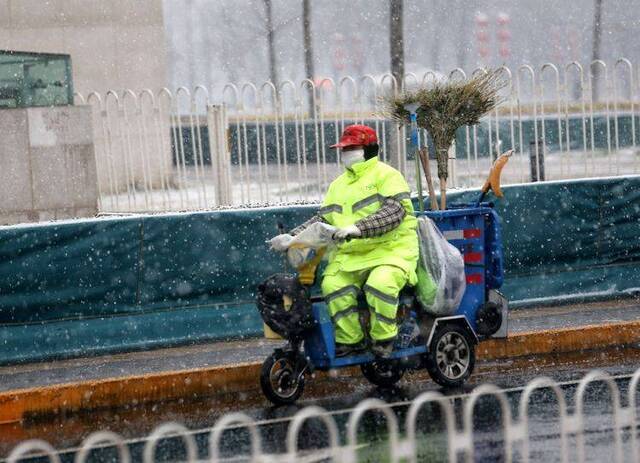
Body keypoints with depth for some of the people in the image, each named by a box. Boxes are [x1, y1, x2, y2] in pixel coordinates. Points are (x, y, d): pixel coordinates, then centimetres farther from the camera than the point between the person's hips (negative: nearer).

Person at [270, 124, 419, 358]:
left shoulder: (386, 175, -2)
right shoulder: (338, 185, 22)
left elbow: (394, 212, -17)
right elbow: (323, 218, 19)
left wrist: (359, 228, -31)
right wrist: (293, 237, 4)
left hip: (391, 249, -6)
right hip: (350, 254, 6)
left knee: (380, 283, -34)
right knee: (333, 284, -23)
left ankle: (384, 338, -13)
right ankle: (350, 339, -9)